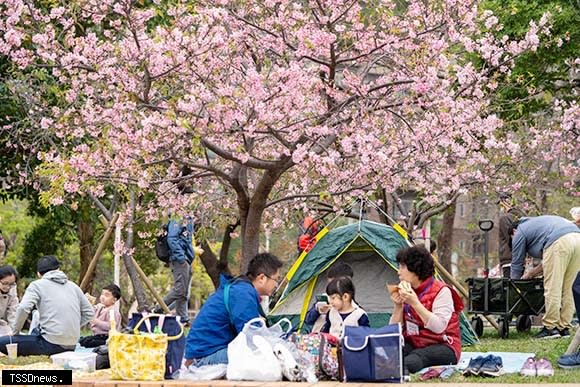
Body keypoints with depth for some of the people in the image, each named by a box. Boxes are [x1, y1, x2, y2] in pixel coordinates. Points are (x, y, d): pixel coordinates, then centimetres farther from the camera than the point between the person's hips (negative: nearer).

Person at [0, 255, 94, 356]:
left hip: (51, 344, -7)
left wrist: (15, 331, 0)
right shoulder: (73, 286, 17)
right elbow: (89, 313, 15)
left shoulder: (37, 285, 2)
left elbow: (23, 309, -13)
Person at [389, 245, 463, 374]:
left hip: (442, 347, -5)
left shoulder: (441, 291, -8)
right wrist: (398, 306, -8)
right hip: (412, 345, 6)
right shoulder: (407, 291, 12)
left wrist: (415, 303, -25)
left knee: (413, 359, -39)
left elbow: (439, 327, -21)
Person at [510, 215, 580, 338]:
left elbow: (517, 263, 21)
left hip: (559, 243, -7)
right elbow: (549, 259, 37)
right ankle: (564, 327, 13)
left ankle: (550, 327, -3)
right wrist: (532, 273, 39)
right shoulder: (535, 223, 40)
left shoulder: (520, 233, 19)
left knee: (552, 288, -3)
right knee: (566, 289, 12)